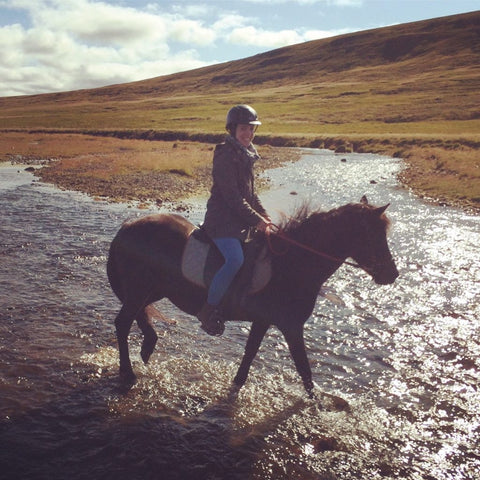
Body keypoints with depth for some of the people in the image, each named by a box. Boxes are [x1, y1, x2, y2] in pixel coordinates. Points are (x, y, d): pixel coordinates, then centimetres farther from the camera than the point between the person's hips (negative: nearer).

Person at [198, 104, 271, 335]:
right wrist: (256, 220, -17)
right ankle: (209, 308, -17)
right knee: (235, 259, -28)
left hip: (241, 219, 10)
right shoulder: (225, 156, -13)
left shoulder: (246, 155, 16)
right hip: (222, 220, -10)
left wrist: (264, 216, 8)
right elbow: (232, 197, -19)